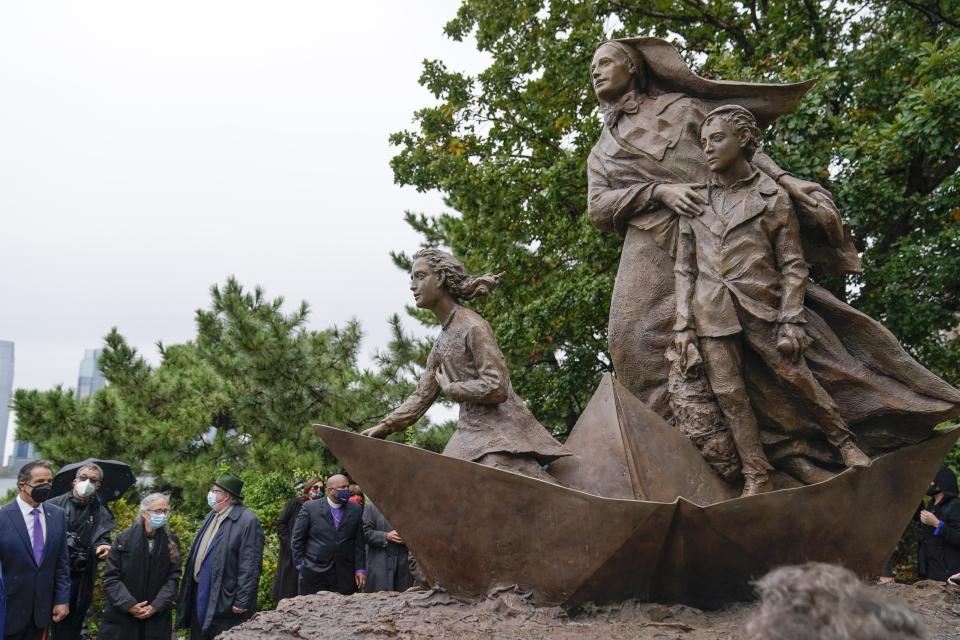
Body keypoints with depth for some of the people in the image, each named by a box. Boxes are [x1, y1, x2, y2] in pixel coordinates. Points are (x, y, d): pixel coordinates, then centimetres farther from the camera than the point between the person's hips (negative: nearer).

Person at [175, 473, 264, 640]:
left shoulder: (247, 521, -17)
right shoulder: (212, 516, 11)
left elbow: (250, 567, -19)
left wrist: (242, 602, -19)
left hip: (224, 602, -8)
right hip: (200, 596, 8)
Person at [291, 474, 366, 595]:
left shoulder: (356, 510, 7)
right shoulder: (310, 508, 0)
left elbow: (359, 543, 8)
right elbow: (296, 540, 3)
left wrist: (360, 569, 2)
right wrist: (300, 564, -1)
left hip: (344, 576, 2)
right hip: (314, 574, -2)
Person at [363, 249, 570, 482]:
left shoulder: (472, 327, -11)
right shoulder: (441, 344, 14)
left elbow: (497, 388, -19)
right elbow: (421, 397, 18)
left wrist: (450, 388, -7)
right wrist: (382, 428, 9)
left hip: (499, 430, -8)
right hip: (470, 433, 8)